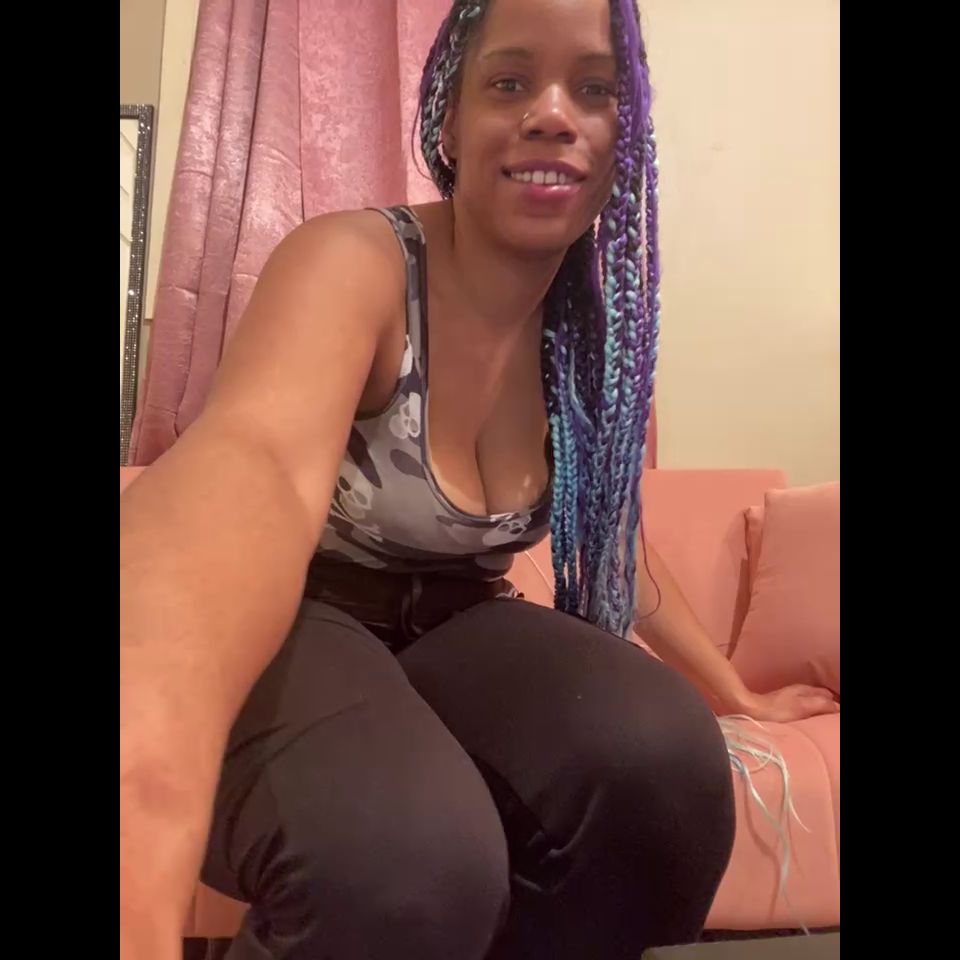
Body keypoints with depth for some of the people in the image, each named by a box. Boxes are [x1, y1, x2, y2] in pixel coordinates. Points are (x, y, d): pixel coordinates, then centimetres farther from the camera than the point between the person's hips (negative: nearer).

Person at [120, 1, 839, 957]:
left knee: (665, 755, -26)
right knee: (409, 862, -37)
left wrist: (735, 694, 22)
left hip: (454, 632, 5)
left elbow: (615, 530, 14)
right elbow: (254, 457, -46)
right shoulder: (356, 261, -22)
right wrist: (145, 765, -67)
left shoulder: (596, 329, -1)